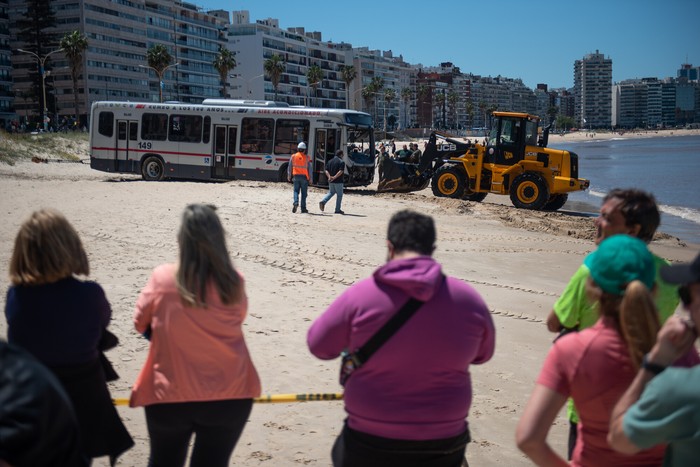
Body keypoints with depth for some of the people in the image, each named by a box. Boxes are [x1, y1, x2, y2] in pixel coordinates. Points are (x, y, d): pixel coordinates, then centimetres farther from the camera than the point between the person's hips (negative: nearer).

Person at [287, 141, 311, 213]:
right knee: (304, 193, 4)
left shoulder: (293, 156, 2)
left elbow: (290, 167, 7)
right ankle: (303, 208, 5)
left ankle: (296, 203, -17)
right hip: (304, 176, -1)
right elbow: (309, 168, -3)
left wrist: (289, 176, 17)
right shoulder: (307, 158, -3)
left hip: (296, 176, 1)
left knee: (296, 191, 9)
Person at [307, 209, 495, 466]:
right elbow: (482, 354, 9)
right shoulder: (468, 298, -9)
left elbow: (319, 346, -3)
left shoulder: (360, 295, -16)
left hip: (368, 445, -1)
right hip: (442, 446, 2)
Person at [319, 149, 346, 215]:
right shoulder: (341, 162, -9)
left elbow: (326, 170, 4)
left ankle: (323, 202, -2)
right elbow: (340, 172, -21)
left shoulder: (330, 161, 11)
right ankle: (337, 210, 9)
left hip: (331, 181, 6)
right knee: (339, 195, 7)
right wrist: (334, 177, -21)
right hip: (338, 181, -6)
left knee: (331, 192, 22)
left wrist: (329, 176, -7)